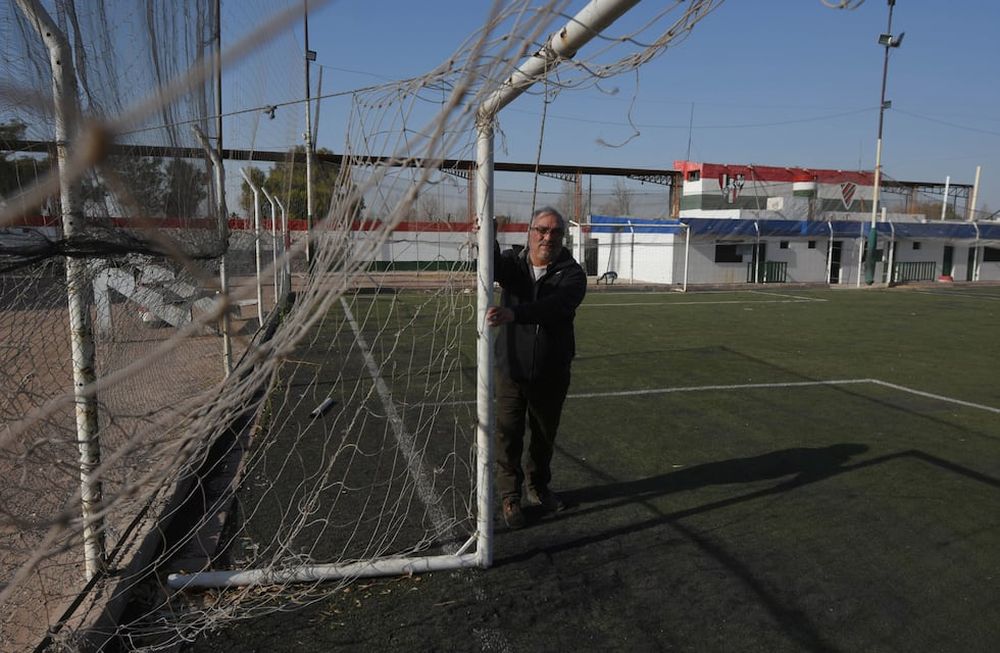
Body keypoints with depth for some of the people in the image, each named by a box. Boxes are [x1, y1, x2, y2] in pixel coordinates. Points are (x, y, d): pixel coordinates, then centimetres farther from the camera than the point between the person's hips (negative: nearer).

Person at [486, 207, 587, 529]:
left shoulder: (572, 273, -10)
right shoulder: (513, 262, -2)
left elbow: (553, 306, -30)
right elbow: (493, 267, -26)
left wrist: (513, 314, -46)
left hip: (552, 373, 0)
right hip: (512, 369, 0)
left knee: (545, 436, 18)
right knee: (509, 436, 5)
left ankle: (537, 487, 41)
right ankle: (509, 495, 24)